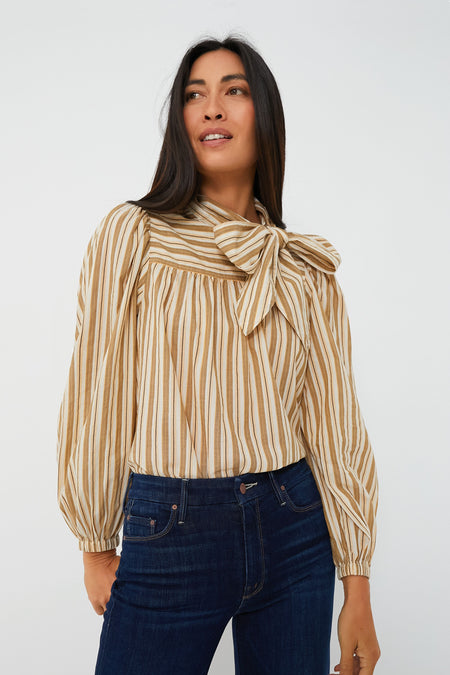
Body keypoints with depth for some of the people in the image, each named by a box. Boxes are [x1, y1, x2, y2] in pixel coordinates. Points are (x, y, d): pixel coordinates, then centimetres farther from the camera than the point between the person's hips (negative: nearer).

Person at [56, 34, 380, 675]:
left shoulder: (306, 269, 3)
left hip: (294, 531, 3)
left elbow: (335, 421, 2)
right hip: (167, 537, -2)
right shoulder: (132, 235, -4)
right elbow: (99, 394, -1)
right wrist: (97, 546, 4)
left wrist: (357, 587, 2)